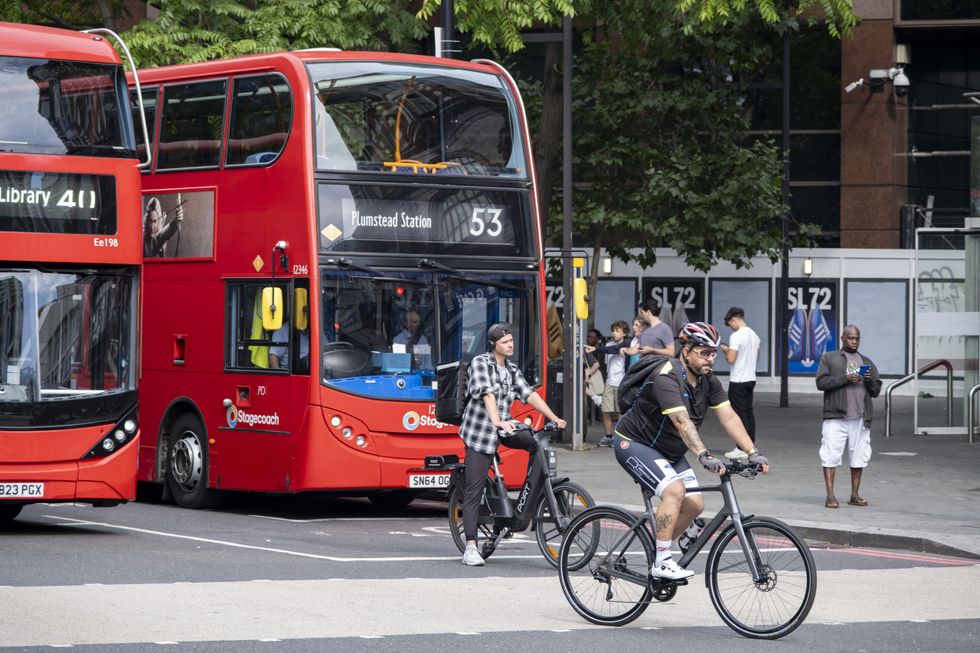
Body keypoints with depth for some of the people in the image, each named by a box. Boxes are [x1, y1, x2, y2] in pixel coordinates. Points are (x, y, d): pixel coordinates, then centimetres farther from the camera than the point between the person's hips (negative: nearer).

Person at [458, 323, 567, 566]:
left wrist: (553, 417, -8)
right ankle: (470, 548, -6)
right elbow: (487, 394, -24)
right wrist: (497, 421, -40)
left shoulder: (512, 370, 12)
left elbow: (530, 394, 4)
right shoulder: (480, 363, -9)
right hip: (479, 430, -6)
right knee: (474, 491, -7)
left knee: (537, 442, -19)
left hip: (505, 426, 6)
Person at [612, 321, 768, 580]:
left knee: (694, 504, -2)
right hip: (633, 443, -8)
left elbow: (729, 417, -9)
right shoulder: (667, 378, -28)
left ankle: (655, 549, 17)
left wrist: (752, 452, -21)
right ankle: (662, 562, -22)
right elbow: (682, 422, -40)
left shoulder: (708, 381, -3)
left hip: (668, 451, 8)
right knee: (674, 489, -28)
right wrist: (704, 456, -51)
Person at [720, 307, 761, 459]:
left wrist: (725, 350, 0)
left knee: (740, 413, -5)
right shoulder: (754, 335, 10)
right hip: (751, 378, 8)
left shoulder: (736, 336, -16)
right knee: (749, 412, 12)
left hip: (738, 381, -8)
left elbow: (731, 359, -20)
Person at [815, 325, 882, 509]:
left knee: (859, 457, 4)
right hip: (835, 416, -4)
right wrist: (845, 379, -13)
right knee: (831, 455, -9)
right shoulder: (829, 358, 9)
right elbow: (821, 382, -3)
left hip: (860, 418, 4)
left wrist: (870, 381, -3)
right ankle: (830, 496, -9)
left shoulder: (866, 362, 21)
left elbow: (876, 391, 19)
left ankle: (855, 495, 12)